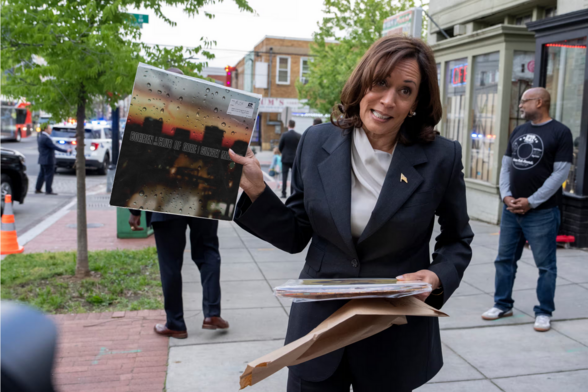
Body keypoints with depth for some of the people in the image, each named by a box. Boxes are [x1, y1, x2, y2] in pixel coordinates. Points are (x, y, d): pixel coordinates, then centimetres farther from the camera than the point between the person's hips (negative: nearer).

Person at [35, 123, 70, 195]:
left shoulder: (40, 136, 10)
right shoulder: (46, 138, -22)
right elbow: (54, 147, -21)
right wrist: (66, 150, -18)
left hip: (43, 159, 10)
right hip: (48, 160, -10)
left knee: (42, 174, 17)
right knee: (49, 175, -3)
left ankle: (37, 189, 22)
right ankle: (48, 191, 1)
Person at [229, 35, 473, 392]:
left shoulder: (442, 158, -11)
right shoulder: (317, 142, -5)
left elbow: (457, 241, 3)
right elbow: (295, 236, 0)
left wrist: (437, 277, -17)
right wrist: (255, 190, -14)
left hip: (396, 338, -1)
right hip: (319, 327, 1)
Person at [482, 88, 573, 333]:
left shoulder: (560, 132, -6)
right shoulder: (518, 131, 13)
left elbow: (560, 173, -11)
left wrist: (531, 202, -14)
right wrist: (506, 196, -3)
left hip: (542, 213, -6)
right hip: (511, 209, 6)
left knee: (545, 265, 4)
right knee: (504, 259, 11)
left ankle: (544, 312, 16)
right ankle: (503, 305, 24)